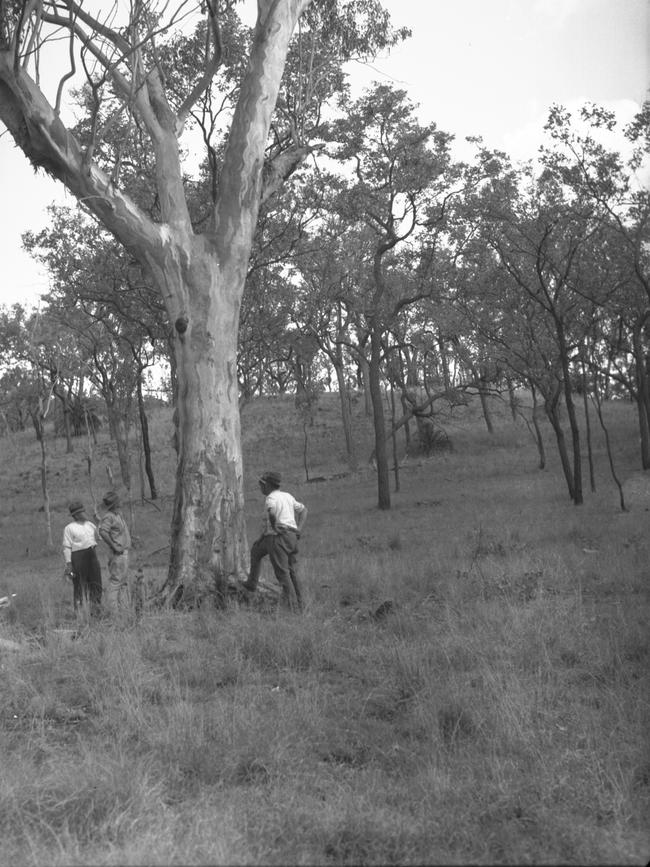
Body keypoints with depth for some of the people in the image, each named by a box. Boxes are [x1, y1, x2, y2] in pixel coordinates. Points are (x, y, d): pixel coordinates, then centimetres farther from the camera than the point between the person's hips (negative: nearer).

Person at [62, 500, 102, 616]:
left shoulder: (90, 525, 16)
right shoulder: (69, 528, -3)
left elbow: (98, 539, 24)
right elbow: (67, 547, -7)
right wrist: (68, 564, -13)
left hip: (92, 555, 6)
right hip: (78, 557, -6)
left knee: (96, 583, 6)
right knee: (80, 585, 0)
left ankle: (95, 610, 18)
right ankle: (79, 613, 9)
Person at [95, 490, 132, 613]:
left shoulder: (117, 514, 14)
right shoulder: (108, 516, -15)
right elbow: (103, 532, -31)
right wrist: (114, 546, -24)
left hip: (123, 552, 10)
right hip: (117, 554, -10)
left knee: (124, 581, 14)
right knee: (115, 581, -7)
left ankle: (124, 606, 21)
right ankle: (112, 610, -5)